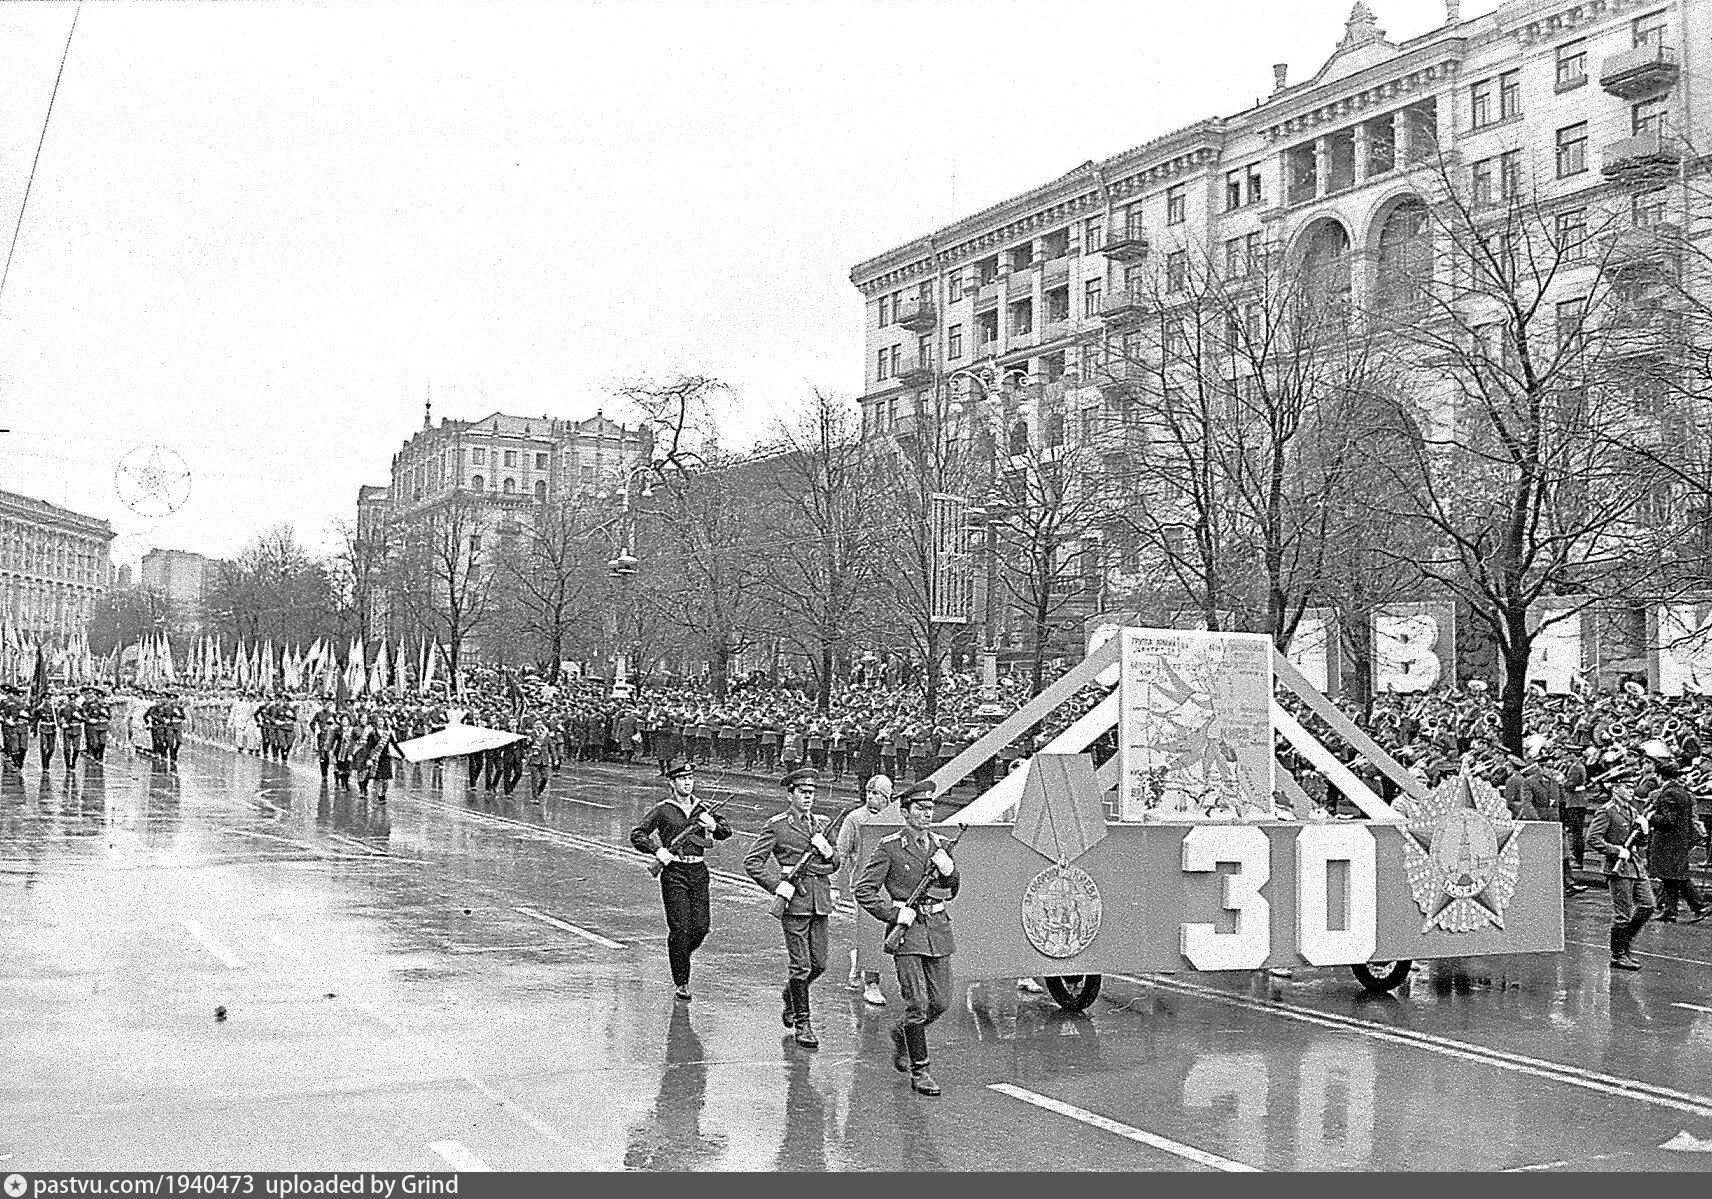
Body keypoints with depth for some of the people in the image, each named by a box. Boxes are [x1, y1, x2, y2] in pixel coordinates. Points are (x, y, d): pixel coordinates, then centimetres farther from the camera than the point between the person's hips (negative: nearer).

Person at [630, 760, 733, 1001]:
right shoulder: (663, 809, -2)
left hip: (699, 872, 4)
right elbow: (636, 836, -3)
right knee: (680, 929, -6)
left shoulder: (702, 808, 10)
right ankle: (681, 982, 4)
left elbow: (726, 832, 13)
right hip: (674, 873, -4)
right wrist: (657, 850, -17)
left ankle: (680, 955, 31)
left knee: (701, 926, 1)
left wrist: (713, 825, -8)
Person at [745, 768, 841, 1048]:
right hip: (794, 900, -5)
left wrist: (828, 851, -3)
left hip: (820, 900, 5)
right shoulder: (776, 826, -3)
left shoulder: (823, 824, 13)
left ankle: (789, 996, 35)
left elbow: (834, 865, 19)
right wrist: (777, 885, -13)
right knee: (801, 966, -6)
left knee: (818, 964, 8)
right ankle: (802, 1023, 6)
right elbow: (751, 861, -4)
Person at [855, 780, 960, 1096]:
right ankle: (919, 1072, 2)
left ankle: (901, 1034, 34)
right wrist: (895, 913, -14)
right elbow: (864, 890, -6)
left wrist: (949, 871, -2)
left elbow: (952, 892, 19)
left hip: (938, 928, 5)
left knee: (940, 1002, 6)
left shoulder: (940, 845, 12)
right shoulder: (889, 847, -5)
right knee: (917, 1004, -8)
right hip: (907, 928, -5)